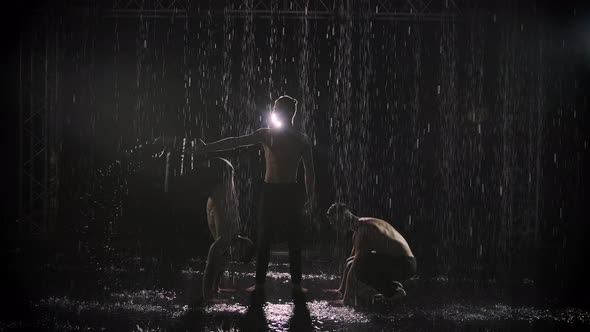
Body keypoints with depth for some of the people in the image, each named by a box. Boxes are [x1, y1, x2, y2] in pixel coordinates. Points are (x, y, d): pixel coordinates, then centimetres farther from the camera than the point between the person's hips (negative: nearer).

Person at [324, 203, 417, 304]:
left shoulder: (364, 228, -20)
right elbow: (351, 259, 19)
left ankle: (393, 290, -7)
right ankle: (394, 288, 9)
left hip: (404, 265, -10)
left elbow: (357, 263, -23)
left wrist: (347, 299, -23)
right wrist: (342, 289, 18)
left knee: (359, 268, -20)